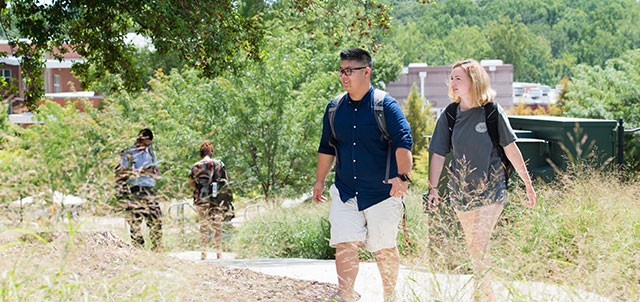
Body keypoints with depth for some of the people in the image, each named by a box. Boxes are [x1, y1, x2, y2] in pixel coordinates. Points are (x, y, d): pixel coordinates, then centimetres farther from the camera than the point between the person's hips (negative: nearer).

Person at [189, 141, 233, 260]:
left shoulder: (196, 166, -4)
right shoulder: (218, 164, -1)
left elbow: (191, 182, 6)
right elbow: (226, 181, 3)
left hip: (201, 200, 0)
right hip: (217, 200, 1)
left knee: (203, 226, 5)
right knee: (217, 225, 8)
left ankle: (204, 252, 4)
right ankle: (219, 251, 7)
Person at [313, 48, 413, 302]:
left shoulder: (385, 105, -8)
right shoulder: (335, 108, 7)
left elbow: (403, 142, -18)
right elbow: (327, 147, 18)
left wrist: (403, 176, -30)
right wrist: (320, 181, 20)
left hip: (382, 193, -4)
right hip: (345, 193, 4)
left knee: (384, 249, 5)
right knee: (345, 245, -7)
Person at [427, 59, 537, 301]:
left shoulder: (492, 111, -8)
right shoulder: (449, 116, 2)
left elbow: (510, 149, -4)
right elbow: (438, 154, 5)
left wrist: (528, 184, 0)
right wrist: (433, 188, -3)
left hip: (491, 190, -4)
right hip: (461, 191, 4)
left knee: (479, 247, -14)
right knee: (473, 249, 11)